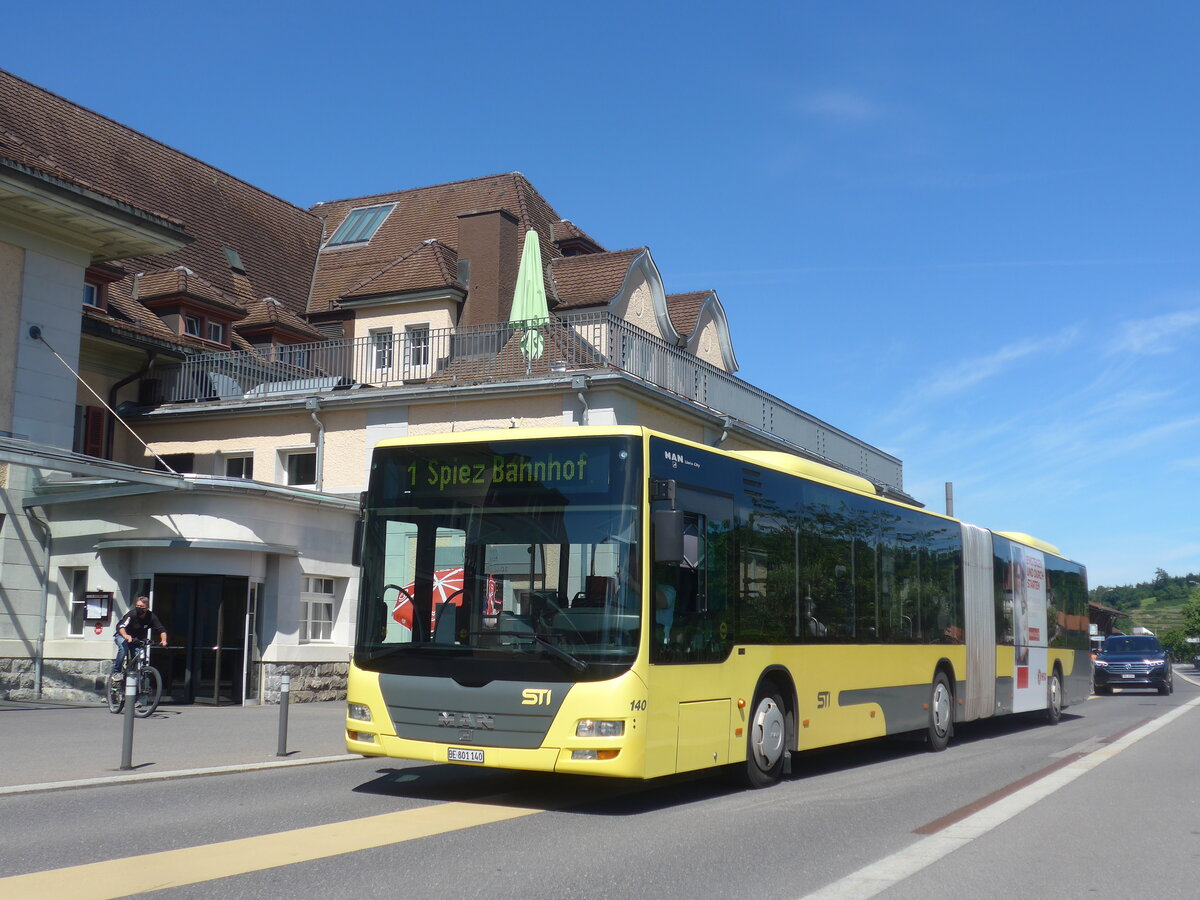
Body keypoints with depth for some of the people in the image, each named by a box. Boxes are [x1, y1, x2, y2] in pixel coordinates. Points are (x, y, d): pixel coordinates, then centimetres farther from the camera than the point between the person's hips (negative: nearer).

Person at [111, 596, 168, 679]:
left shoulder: (151, 617, -15)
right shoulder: (131, 614, -26)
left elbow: (162, 630, -16)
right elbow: (120, 626, -38)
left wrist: (163, 640, -37)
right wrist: (126, 636, -60)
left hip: (138, 639, 3)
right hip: (123, 636, -3)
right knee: (123, 647, -34)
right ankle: (116, 672, -22)